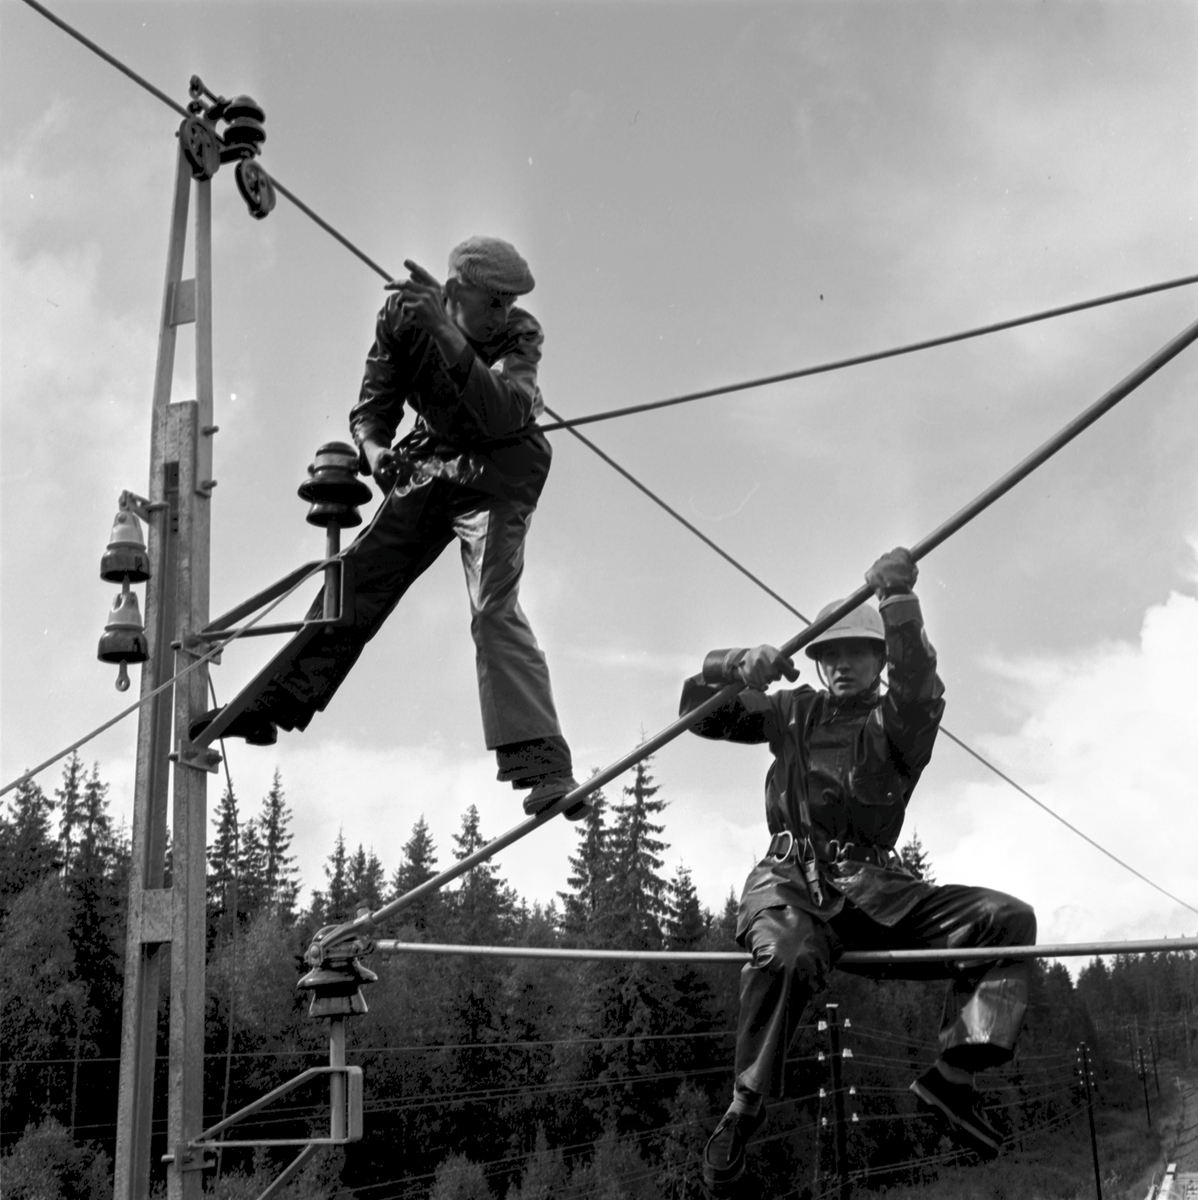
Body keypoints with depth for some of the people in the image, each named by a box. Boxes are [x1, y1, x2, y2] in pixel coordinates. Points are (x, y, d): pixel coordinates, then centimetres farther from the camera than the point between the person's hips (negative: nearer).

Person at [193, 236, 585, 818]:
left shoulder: (521, 334, -21)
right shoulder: (402, 315, -12)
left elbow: (502, 416, -39)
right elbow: (374, 406, -6)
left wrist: (445, 332, -47)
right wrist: (374, 450, -29)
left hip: (496, 470, -4)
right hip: (428, 463, 5)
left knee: (494, 611, -22)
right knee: (353, 582, 4)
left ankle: (544, 768, -30)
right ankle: (275, 702, 18)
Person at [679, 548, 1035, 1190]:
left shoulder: (897, 723, 7)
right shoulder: (795, 712, 17)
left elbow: (918, 686, -18)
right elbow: (699, 714, 14)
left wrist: (899, 605, -38)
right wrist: (737, 668, -10)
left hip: (873, 891, 1)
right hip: (791, 880, -1)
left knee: (1008, 918, -16)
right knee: (784, 957, -38)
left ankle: (952, 1074, -15)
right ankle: (744, 1110, -21)